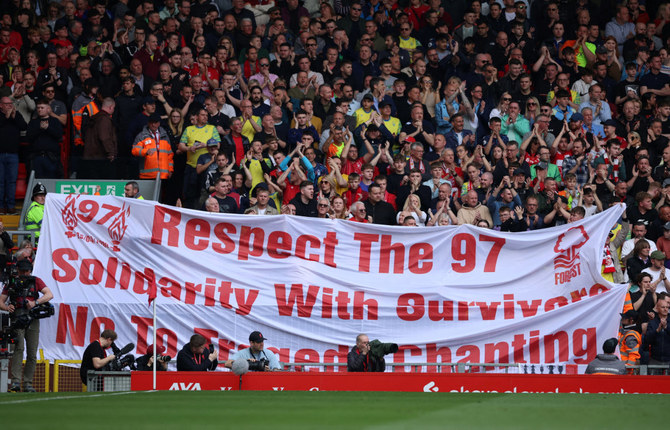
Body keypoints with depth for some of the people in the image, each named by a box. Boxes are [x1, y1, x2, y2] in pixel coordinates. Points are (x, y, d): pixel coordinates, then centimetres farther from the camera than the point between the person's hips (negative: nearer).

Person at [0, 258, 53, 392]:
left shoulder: (36, 281, 13)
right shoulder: (11, 283, 14)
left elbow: (49, 295, 0)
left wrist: (35, 303, -15)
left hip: (32, 320, 2)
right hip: (17, 319, -2)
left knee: (32, 353, -1)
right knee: (19, 348, -19)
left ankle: (28, 384, 4)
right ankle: (15, 381, -26)